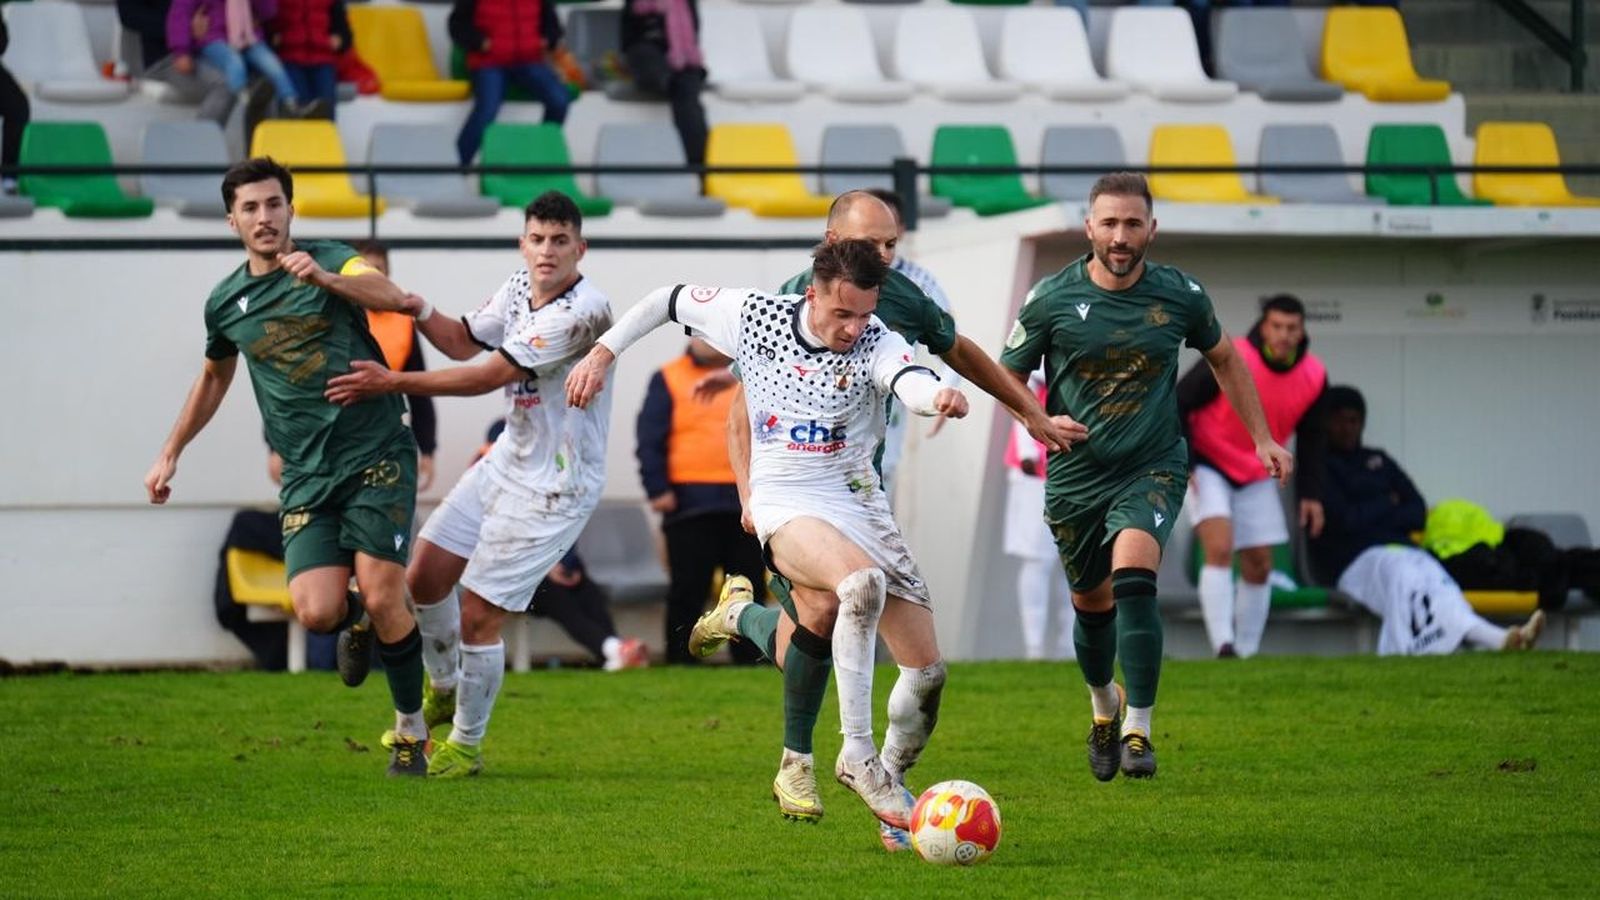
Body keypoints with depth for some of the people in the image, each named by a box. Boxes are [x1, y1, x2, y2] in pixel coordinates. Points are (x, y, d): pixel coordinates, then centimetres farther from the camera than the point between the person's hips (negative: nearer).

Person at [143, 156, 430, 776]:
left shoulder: (332, 261, -2)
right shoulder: (226, 303, 10)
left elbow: (388, 295, -24)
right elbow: (214, 377, 29)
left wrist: (323, 277, -41)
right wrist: (171, 452, 30)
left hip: (376, 453, -3)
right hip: (306, 475, 3)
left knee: (383, 599, -14)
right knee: (316, 611, -15)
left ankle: (411, 730, 7)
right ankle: (354, 624, 24)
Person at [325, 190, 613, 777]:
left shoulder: (582, 312, -26)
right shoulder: (520, 287, 1)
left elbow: (487, 377, -26)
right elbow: (464, 341, 17)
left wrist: (393, 382, -22)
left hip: (554, 485, -8)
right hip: (508, 460, 8)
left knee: (478, 614, -7)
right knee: (424, 576, 9)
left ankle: (467, 744, 15)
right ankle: (444, 690, 36)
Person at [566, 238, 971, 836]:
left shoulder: (877, 343, -11)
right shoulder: (755, 316, -7)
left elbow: (912, 382, -34)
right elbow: (670, 300, 11)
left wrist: (940, 397, -57)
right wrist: (603, 352, 8)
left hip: (860, 504, 3)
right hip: (786, 507, -3)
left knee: (927, 670, -1)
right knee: (862, 582, -36)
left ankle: (890, 777, 27)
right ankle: (858, 757, -30)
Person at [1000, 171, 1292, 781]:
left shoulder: (1181, 295, -4)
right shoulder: (1051, 299, -8)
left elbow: (1223, 358, 15)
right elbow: (1009, 377, 4)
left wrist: (1262, 437, 14)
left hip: (1153, 468, -1)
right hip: (1075, 476, 1)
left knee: (1133, 576, -26)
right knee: (1092, 602, 13)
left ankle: (1138, 730, -22)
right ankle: (1104, 705, 45)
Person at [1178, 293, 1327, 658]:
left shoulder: (1314, 376, -8)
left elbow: (1310, 437, 7)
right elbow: (1178, 403, -16)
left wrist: (1311, 493, 1)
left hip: (1255, 476, 6)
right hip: (1207, 467, -6)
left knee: (1259, 567, 5)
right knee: (1220, 548, -22)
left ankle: (1247, 654, 16)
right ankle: (1223, 646, -27)